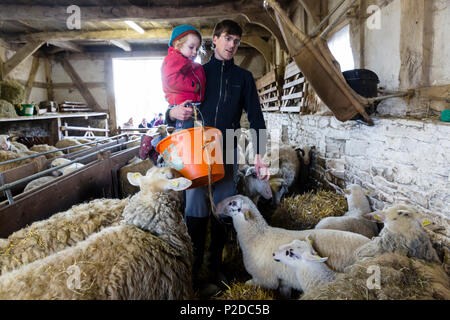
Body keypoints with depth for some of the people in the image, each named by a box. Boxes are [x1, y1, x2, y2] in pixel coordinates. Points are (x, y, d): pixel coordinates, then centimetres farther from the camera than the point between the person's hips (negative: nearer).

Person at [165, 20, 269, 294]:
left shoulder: (243, 77, 12)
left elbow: (256, 117, 6)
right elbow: (173, 110, 10)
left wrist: (259, 154, -6)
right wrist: (174, 113, -16)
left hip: (227, 153, 1)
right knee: (195, 212, -2)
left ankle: (216, 268, 20)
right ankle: (193, 269, 12)